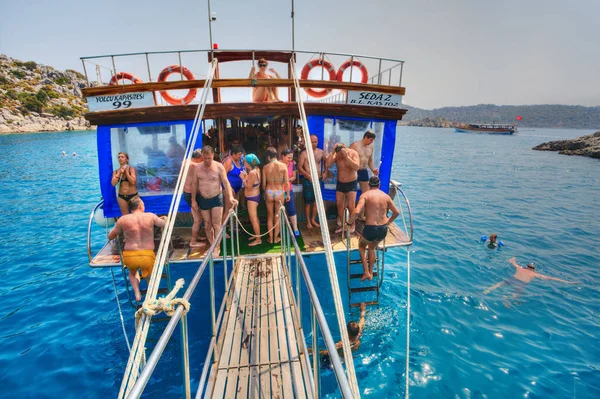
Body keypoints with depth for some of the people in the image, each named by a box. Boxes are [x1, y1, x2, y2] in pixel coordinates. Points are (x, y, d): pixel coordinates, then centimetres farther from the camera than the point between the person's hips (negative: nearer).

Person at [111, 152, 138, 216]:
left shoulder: (131, 169, -4)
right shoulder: (116, 171, 5)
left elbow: (133, 182, -16)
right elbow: (113, 184, -8)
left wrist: (126, 172, -13)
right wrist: (119, 173, -11)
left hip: (133, 195, -3)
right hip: (121, 196, 3)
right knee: (125, 216, 10)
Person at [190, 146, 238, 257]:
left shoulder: (219, 167, -10)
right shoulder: (198, 168, -1)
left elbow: (226, 182, -13)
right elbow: (194, 184, 7)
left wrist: (230, 197, -26)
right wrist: (193, 200, 6)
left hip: (216, 198, -3)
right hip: (203, 199, 3)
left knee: (216, 225, -4)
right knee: (207, 225, 10)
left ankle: (216, 248, 7)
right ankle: (212, 246, 25)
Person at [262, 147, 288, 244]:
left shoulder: (265, 167, -5)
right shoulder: (283, 166, -9)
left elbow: (263, 183, -1)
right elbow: (286, 182, -9)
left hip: (269, 192, 1)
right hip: (279, 192, -1)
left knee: (270, 216, 16)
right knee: (278, 216, 15)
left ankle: (270, 238, 24)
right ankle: (276, 238, 23)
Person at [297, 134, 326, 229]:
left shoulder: (321, 152, 3)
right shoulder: (304, 153, -9)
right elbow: (299, 167, -11)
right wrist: (309, 176, -17)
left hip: (318, 180, 4)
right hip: (308, 181, -4)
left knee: (315, 201, 12)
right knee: (307, 202, 3)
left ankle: (313, 220, 26)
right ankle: (308, 221, 16)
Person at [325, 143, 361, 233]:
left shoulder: (353, 153, -16)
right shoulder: (336, 155, -9)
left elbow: (356, 167, -30)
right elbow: (327, 165, -23)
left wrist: (346, 156, -34)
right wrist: (332, 152, -26)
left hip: (351, 183, -3)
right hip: (340, 183, 4)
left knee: (351, 206, -6)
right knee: (339, 205, 8)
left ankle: (352, 225, 14)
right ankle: (342, 225, 25)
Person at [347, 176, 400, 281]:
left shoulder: (365, 195, -7)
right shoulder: (386, 196, 6)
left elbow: (357, 212, -20)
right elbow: (397, 212, 9)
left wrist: (349, 222, -5)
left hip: (370, 229, -4)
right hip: (383, 229, 4)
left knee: (362, 245, 28)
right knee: (372, 248, 32)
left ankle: (366, 272, 21)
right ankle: (370, 273, 39)